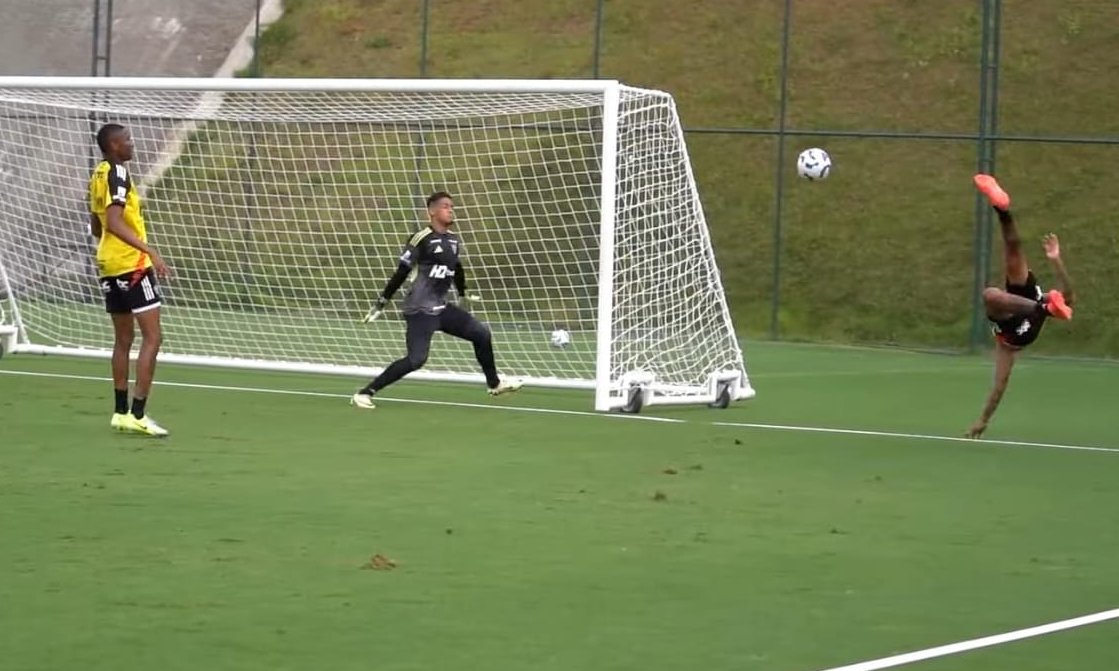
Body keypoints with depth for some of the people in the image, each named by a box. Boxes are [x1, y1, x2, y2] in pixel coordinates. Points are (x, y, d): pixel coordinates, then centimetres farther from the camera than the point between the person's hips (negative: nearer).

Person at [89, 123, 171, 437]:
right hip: (131, 264, -9)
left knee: (123, 338, 15)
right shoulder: (117, 173, -14)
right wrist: (150, 251, -31)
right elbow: (114, 222, -25)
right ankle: (137, 415, -14)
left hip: (109, 265, 9)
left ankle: (121, 412, 17)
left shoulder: (99, 175, 13)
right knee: (152, 337, -8)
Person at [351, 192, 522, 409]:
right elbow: (401, 273, -11)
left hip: (441, 308, 8)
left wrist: (463, 295, 37)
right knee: (416, 359, -19)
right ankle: (364, 393, -14)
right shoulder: (422, 239, -14)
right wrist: (382, 302, -9)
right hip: (420, 310, -8)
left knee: (482, 333, 12)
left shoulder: (454, 240, 7)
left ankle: (494, 384, 30)